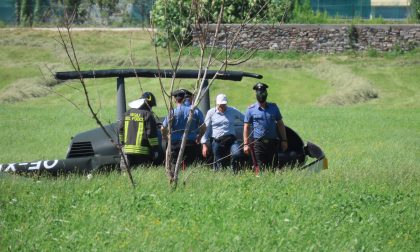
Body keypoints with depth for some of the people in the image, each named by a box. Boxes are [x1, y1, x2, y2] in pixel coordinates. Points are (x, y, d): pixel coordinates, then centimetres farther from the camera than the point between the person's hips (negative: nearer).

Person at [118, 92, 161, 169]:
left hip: (127, 150, 5)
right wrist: (155, 148, -5)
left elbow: (120, 129, 17)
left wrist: (122, 143, 26)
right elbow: (151, 133, -10)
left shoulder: (127, 113, 13)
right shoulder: (147, 115, -6)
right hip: (142, 151, -5)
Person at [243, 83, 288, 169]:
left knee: (274, 167, 1)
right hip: (258, 143, -2)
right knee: (260, 168, -6)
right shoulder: (251, 109, 3)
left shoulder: (273, 107, 11)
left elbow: (280, 124, 15)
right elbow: (246, 127, 2)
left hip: (272, 143, 2)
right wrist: (246, 144, -5)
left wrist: (284, 140, 9)